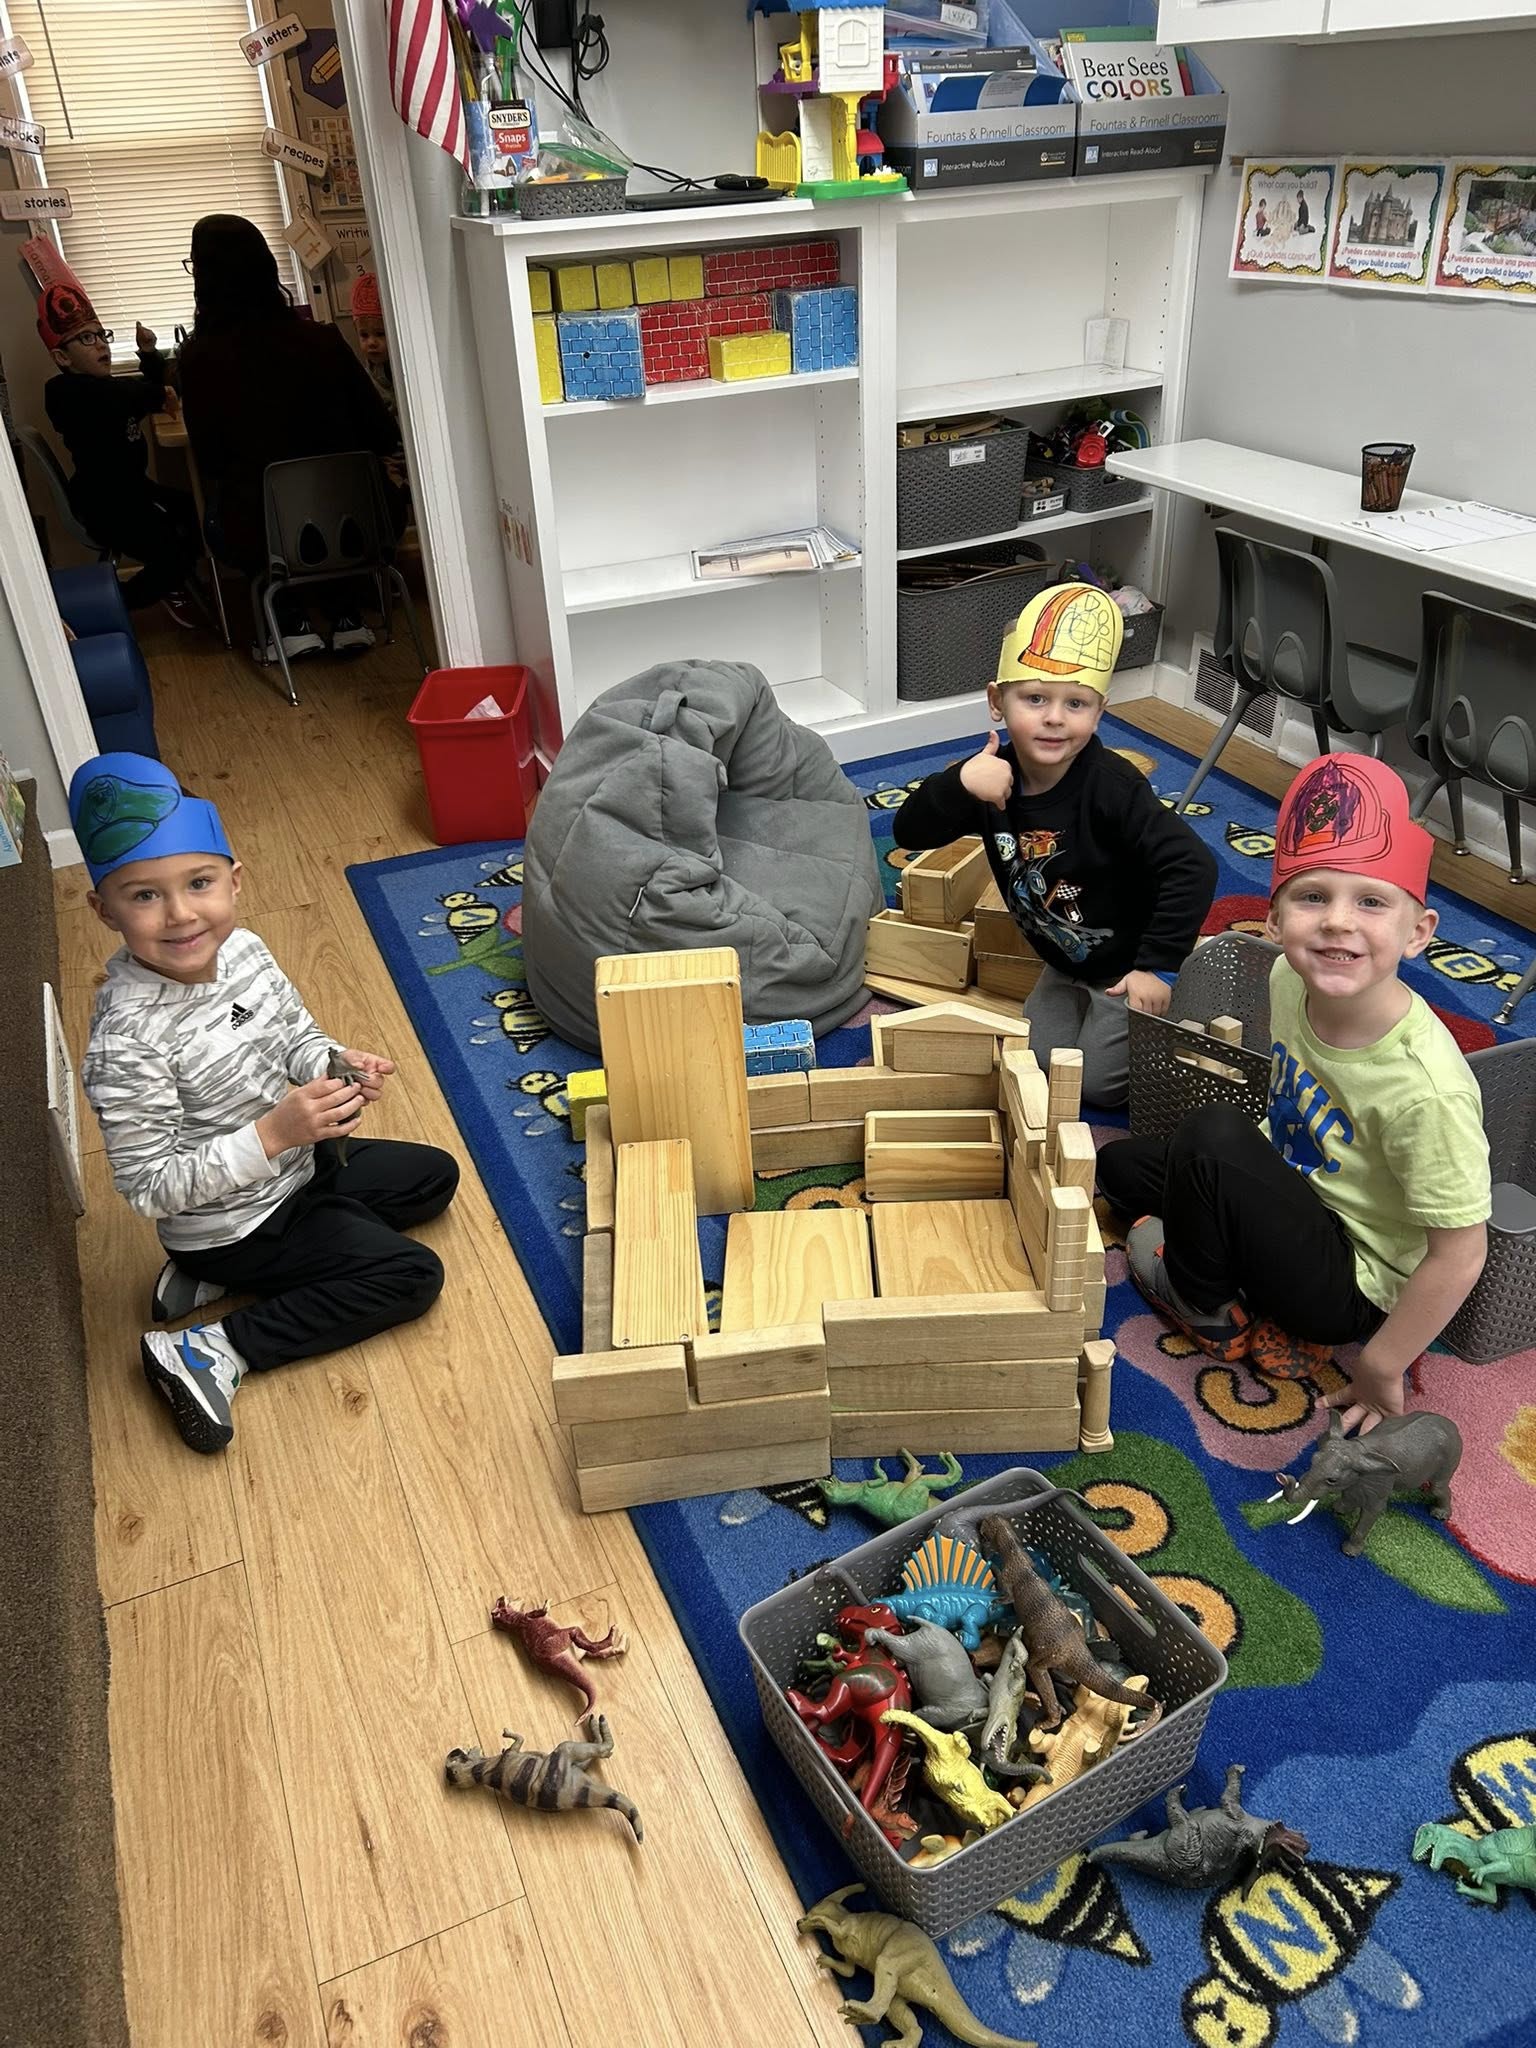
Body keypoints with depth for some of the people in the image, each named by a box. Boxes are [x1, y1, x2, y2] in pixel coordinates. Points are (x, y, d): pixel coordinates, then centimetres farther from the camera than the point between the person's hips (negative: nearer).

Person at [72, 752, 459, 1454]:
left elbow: (296, 1037, 5)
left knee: (435, 1176, 21)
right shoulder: (128, 1041, -33)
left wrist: (336, 1064, -18)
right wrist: (274, 1133, -36)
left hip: (300, 1160, 8)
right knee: (412, 1275, -9)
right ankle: (211, 1352, -6)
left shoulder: (243, 951, -13)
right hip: (234, 1226, -7)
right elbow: (149, 1186, -28)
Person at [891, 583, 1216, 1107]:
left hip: (1131, 966, -6)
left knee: (1100, 1083, 1)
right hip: (1063, 965, 6)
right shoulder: (993, 778, -15)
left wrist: (1156, 966, -32)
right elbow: (909, 833, -16)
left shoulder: (1113, 788, -31)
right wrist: (958, 784, -35)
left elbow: (1192, 867, -33)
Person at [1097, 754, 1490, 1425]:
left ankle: (1205, 1309, -2)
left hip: (1357, 1287, -8)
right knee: (1119, 1164, 15)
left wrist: (1382, 1369, -14)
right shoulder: (1290, 980, -14)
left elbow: (1460, 1253, -24)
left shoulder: (1425, 1091, -34)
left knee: (1213, 1138, -29)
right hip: (1298, 1193, 8)